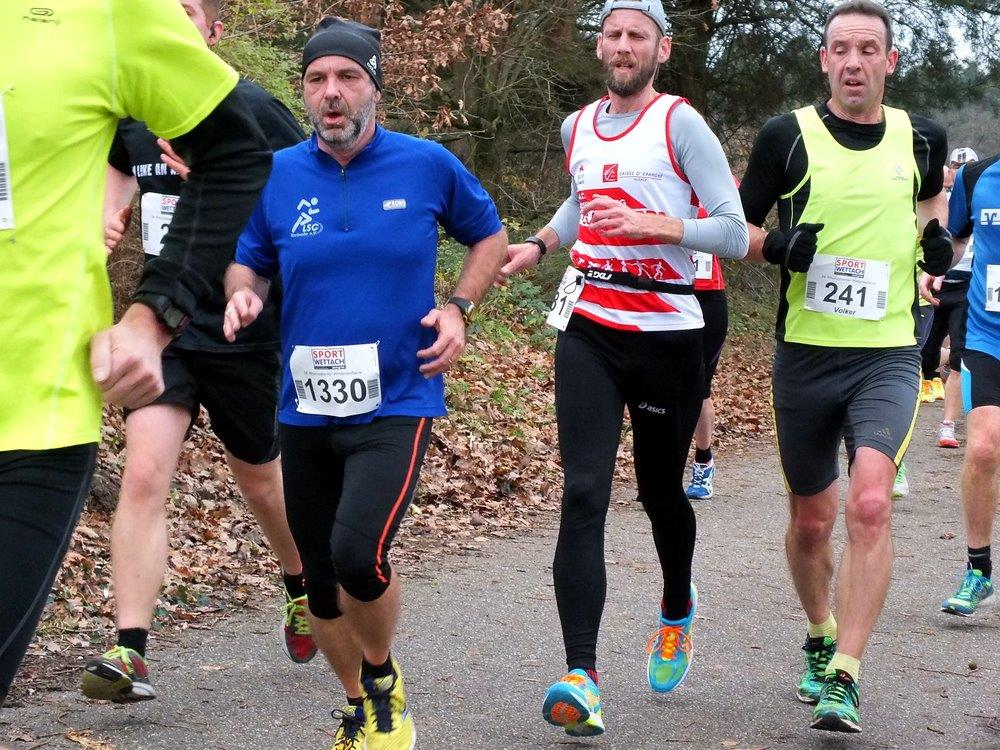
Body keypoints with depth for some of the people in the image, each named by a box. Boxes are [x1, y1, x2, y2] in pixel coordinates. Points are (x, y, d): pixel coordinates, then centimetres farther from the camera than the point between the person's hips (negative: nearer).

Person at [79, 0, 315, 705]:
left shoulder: (251, 108, -12)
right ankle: (131, 654, -15)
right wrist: (111, 212, 4)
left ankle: (303, 589, 45)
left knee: (261, 481, 15)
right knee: (143, 474, -14)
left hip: (245, 331, -3)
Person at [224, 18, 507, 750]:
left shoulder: (426, 165, -4)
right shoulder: (279, 175, 0)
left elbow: (489, 235, 12)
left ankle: (385, 680, 6)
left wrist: (458, 308, -3)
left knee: (358, 552, -24)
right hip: (305, 409, 4)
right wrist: (243, 296, -9)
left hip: (395, 402, -3)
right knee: (322, 582, 11)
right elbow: (249, 262, 14)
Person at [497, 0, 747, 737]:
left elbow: (736, 235, -12)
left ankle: (678, 612, 44)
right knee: (584, 494, -12)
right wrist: (540, 245, 18)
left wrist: (654, 224, -24)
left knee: (661, 491, 12)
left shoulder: (680, 124, -7)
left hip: (667, 333, -3)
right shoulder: (578, 127, 10)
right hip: (588, 329, 3)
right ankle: (582, 676, -20)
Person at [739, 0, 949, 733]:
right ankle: (821, 638, 38)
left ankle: (844, 677, -15)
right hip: (805, 352, 0)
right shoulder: (787, 135, -3)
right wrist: (776, 246, -16)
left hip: (889, 355, 0)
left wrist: (935, 233, 6)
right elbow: (737, 224, 4)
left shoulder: (922, 137, 4)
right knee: (811, 518, 11)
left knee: (870, 503, -20)